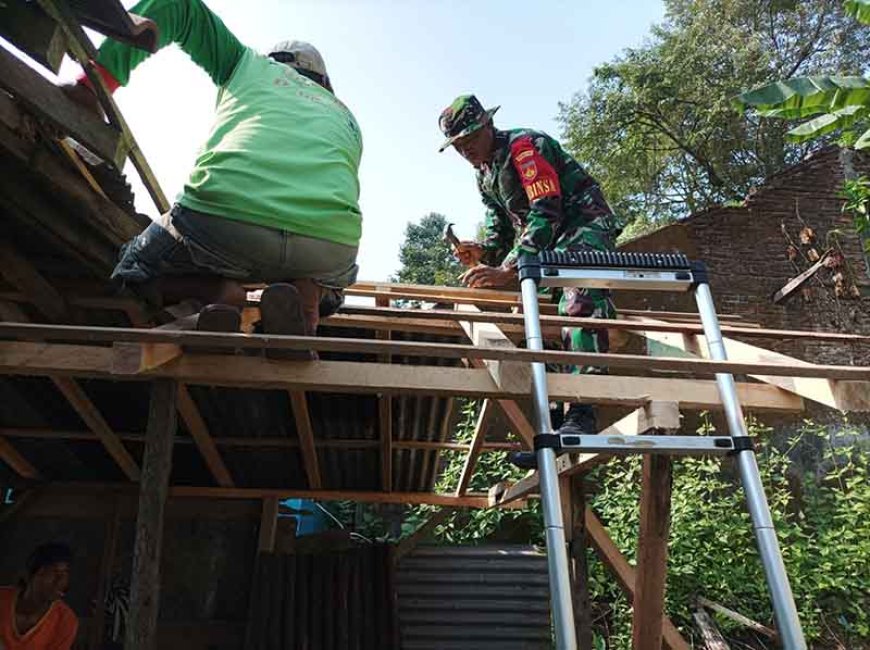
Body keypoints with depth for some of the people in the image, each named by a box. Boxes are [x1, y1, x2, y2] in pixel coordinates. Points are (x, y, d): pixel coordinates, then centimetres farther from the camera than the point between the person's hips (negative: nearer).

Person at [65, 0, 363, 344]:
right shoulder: (345, 118, 34)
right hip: (331, 237, 2)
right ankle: (303, 294, 2)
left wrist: (96, 79, 21)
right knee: (331, 283, 38)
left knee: (133, 275, 27)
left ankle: (218, 291, -3)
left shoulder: (252, 66, 30)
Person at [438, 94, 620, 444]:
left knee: (577, 303, -30)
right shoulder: (485, 175, 12)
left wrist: (508, 270, -33)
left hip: (584, 224, -9)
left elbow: (546, 212, -27)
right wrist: (484, 253, -9)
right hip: (546, 240, 9)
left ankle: (582, 412, -33)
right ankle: (550, 416, 6)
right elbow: (501, 228, 15)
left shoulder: (523, 146, -17)